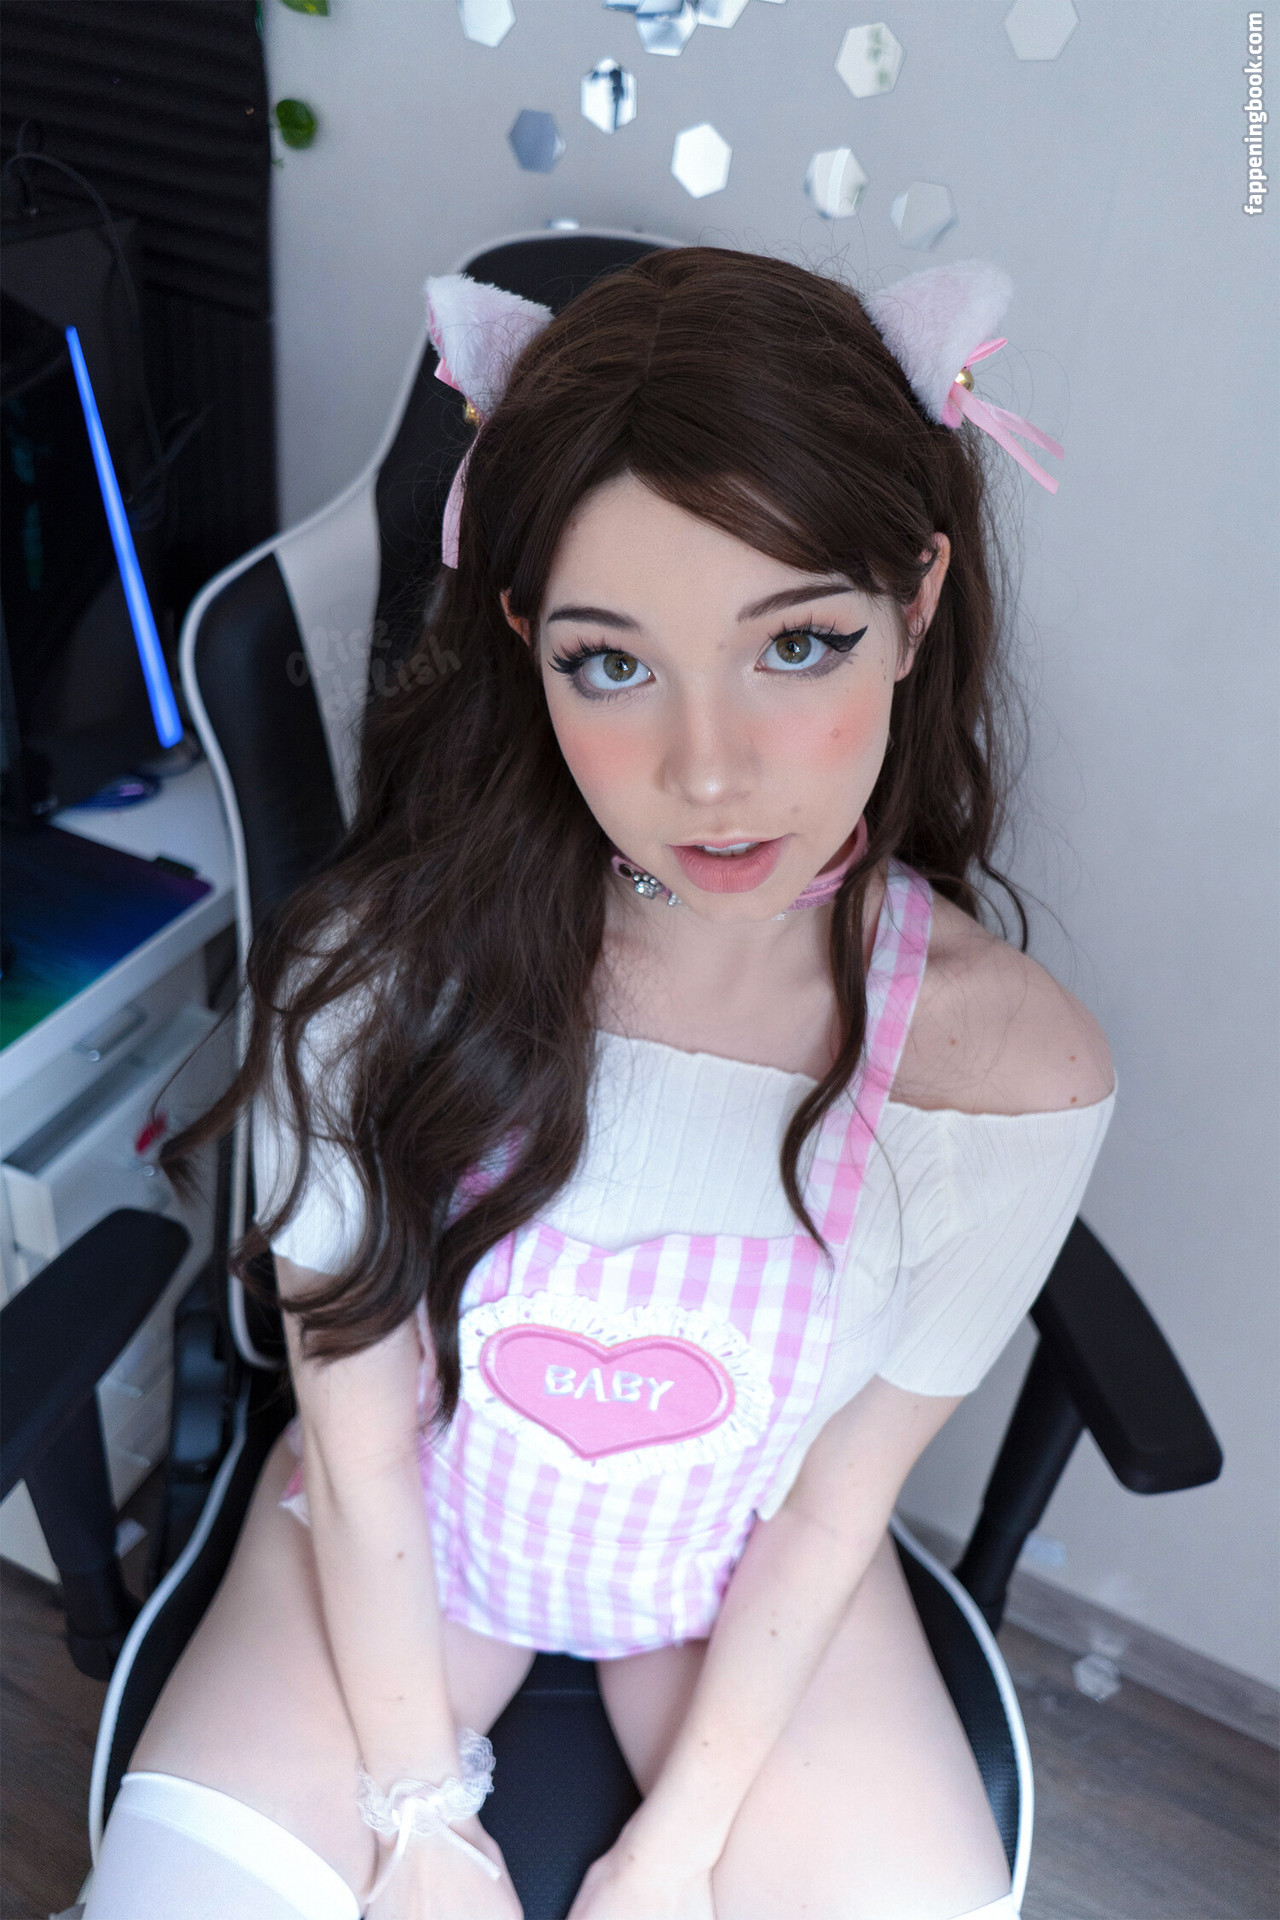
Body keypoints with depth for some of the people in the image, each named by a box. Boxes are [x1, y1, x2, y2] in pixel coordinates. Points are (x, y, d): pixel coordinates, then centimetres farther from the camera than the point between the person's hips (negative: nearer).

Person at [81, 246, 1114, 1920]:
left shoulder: (1011, 1067, -24)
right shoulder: (381, 966, -26)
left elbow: (835, 1498, -12)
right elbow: (363, 1441, -13)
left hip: (743, 1576, 1)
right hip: (403, 1545, 0)